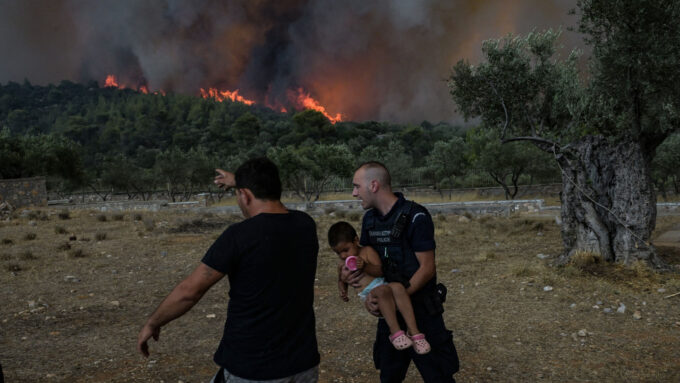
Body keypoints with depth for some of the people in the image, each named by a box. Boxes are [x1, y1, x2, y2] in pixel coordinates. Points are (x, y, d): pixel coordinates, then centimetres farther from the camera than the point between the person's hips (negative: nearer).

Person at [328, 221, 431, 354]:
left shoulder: (367, 251, 7)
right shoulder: (342, 264, 17)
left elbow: (379, 271, -3)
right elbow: (341, 280, 34)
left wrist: (365, 266, -20)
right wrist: (343, 291, 13)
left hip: (382, 283, 0)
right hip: (369, 296, 0)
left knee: (398, 287, -37)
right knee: (383, 290, -37)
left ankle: (413, 331, -37)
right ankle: (395, 332, -39)